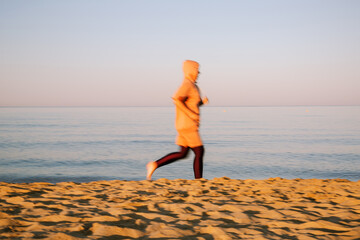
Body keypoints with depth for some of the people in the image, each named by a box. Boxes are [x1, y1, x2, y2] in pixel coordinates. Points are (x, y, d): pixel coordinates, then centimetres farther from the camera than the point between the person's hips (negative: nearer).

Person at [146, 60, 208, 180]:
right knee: (199, 151, -2)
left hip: (185, 126, 10)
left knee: (183, 153, 11)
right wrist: (190, 114, -25)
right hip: (188, 125, -10)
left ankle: (154, 165, 6)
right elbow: (176, 100, -28)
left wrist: (202, 102, 8)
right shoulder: (187, 84, -15)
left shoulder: (191, 85, 17)